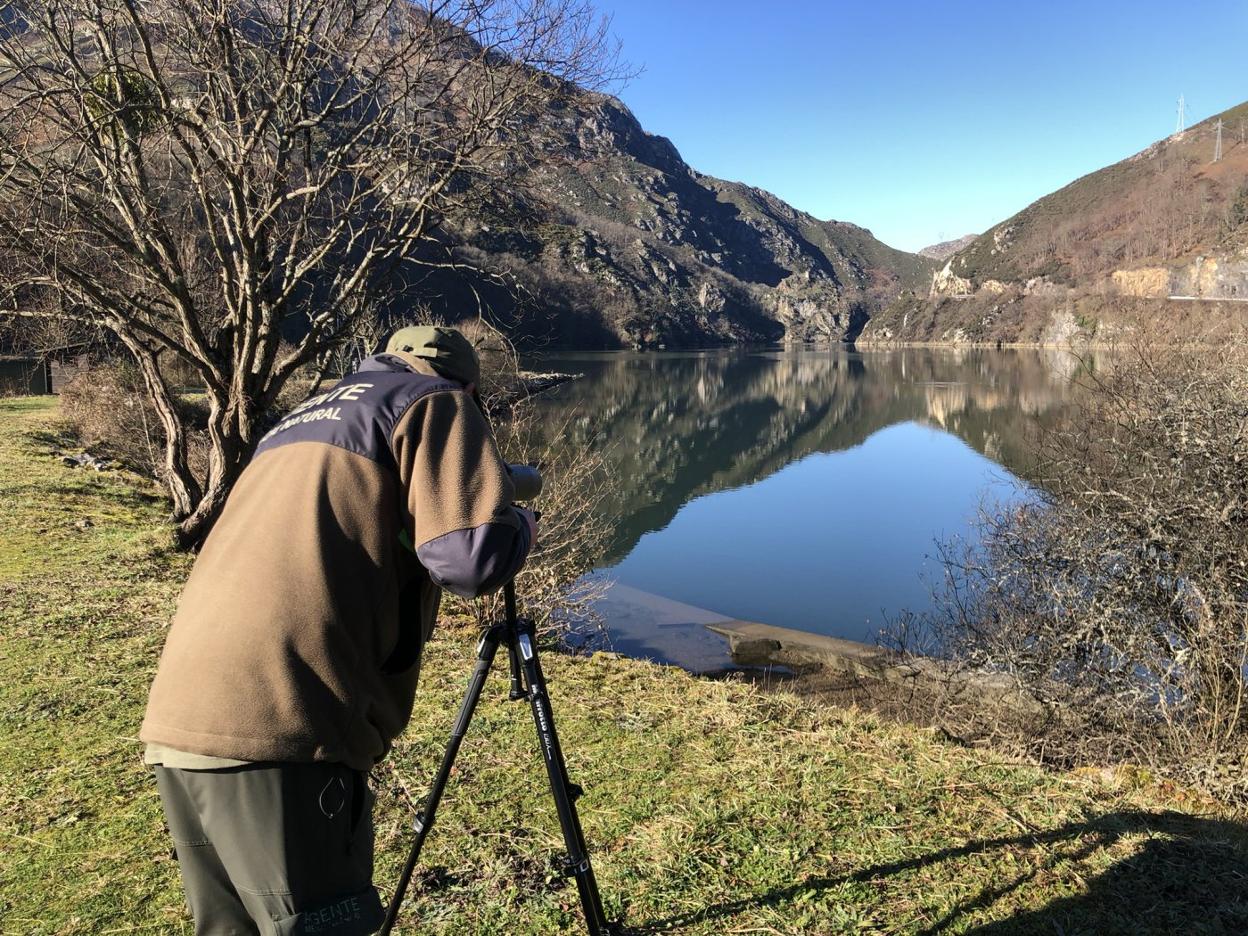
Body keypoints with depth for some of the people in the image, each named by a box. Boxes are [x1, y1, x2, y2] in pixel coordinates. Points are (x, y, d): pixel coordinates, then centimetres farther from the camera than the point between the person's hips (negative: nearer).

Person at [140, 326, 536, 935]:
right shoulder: (437, 404, 5)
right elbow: (473, 556, -9)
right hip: (277, 727, -8)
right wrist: (520, 527, 11)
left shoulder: (302, 417, 27)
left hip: (179, 721, 8)